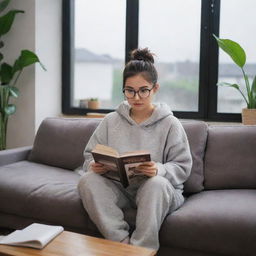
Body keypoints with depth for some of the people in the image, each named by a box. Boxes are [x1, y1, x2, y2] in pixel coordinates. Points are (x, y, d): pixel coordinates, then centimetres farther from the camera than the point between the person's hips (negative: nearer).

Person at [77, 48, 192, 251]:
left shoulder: (170, 124, 0)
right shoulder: (111, 121, 9)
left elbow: (183, 167, -3)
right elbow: (90, 155, 11)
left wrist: (159, 170, -25)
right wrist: (94, 165, -14)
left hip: (155, 191, -2)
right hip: (119, 189, 3)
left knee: (157, 184, -37)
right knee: (87, 181, -26)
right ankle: (122, 241, -27)